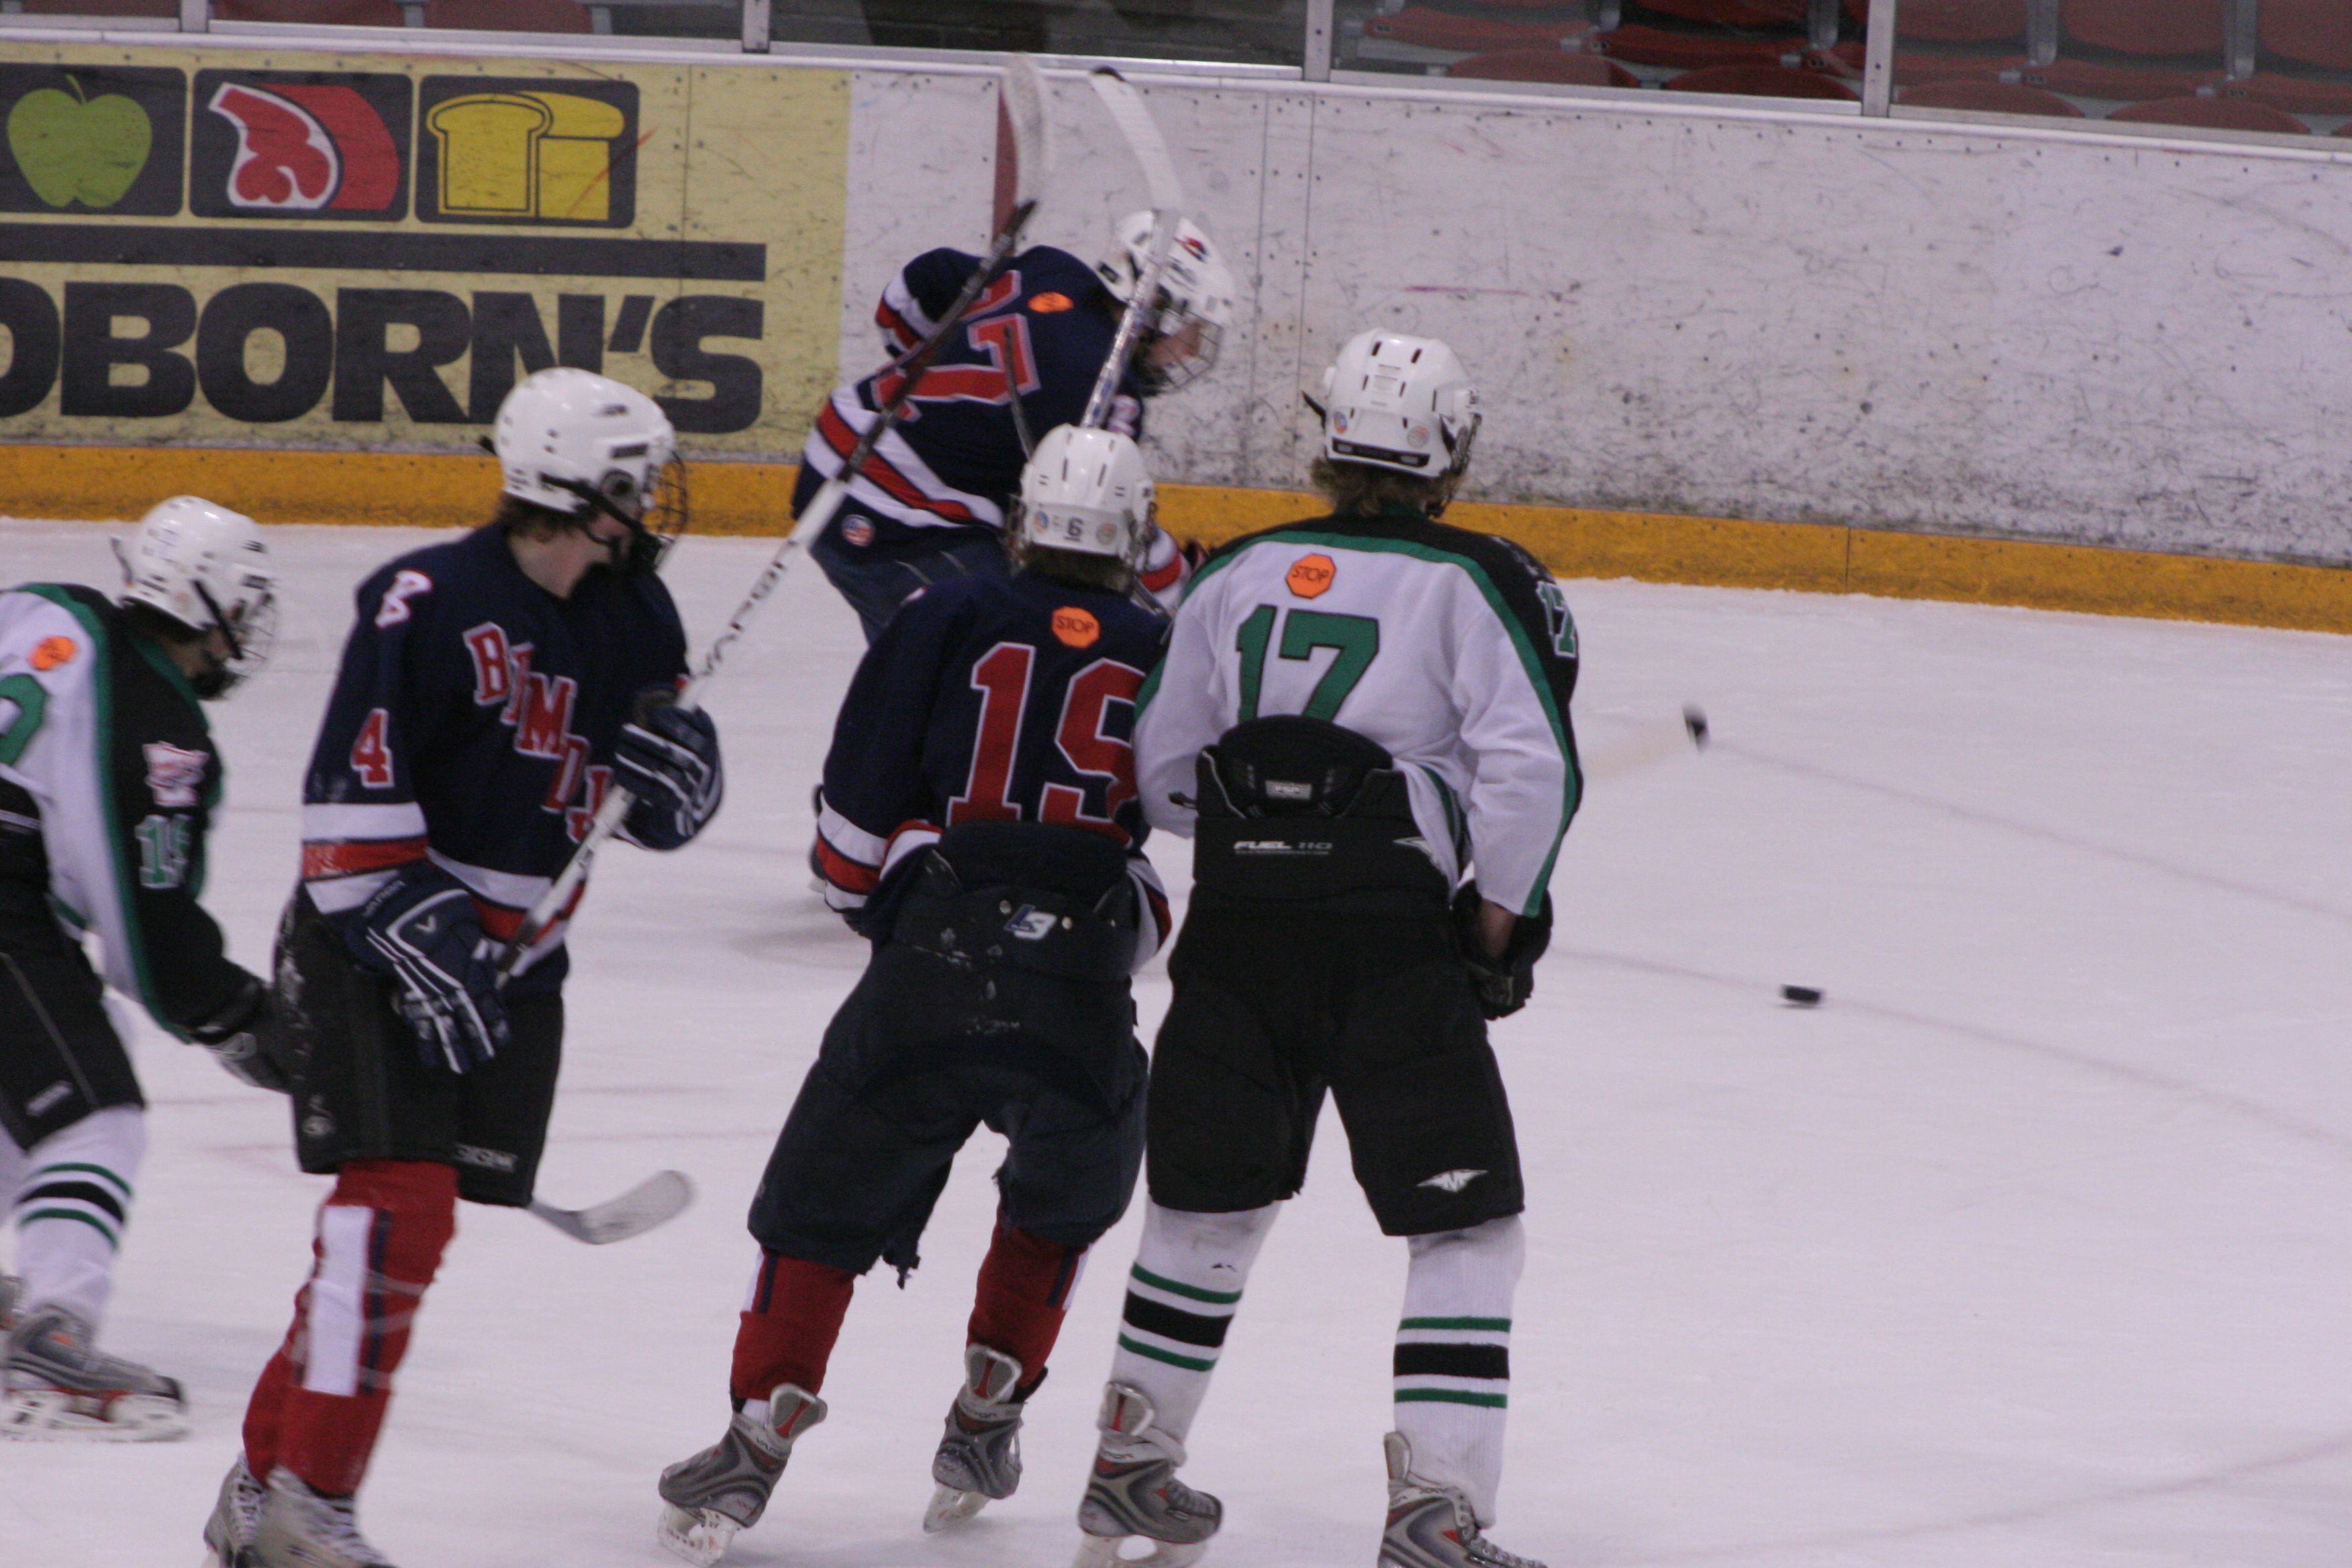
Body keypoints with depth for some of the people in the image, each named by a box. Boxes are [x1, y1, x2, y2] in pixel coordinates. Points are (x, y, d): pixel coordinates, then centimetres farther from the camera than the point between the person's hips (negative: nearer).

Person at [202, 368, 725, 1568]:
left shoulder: (635, 621, 6)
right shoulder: (433, 602, -17)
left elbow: (664, 814, 13)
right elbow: (349, 794, -18)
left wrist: (677, 763, -9)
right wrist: (415, 934, -23)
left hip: (513, 961, 7)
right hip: (374, 942, -7)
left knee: (409, 1221, 5)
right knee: (397, 1200, -17)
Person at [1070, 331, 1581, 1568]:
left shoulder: (1240, 574, 11)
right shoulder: (1480, 585, -2)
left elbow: (1160, 769, 10)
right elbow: (1531, 770, -12)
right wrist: (1500, 916, -1)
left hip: (1238, 916, 5)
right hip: (1392, 934, -5)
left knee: (1209, 1199, 20)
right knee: (1465, 1226, 2)